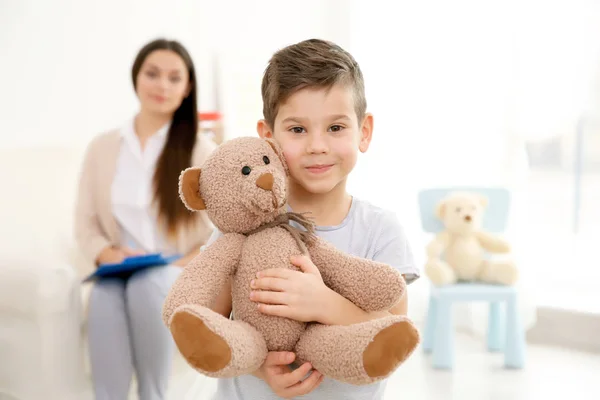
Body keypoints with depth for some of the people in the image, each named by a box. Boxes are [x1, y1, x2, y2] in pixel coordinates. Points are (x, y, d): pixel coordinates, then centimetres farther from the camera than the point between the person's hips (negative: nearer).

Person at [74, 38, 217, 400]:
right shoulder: (102, 148, 9)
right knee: (106, 295, -34)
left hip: (182, 277, -2)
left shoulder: (203, 152, 0)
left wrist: (184, 265, -16)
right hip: (120, 275, 2)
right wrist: (107, 253, -10)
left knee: (148, 284, -36)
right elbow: (85, 221, 11)